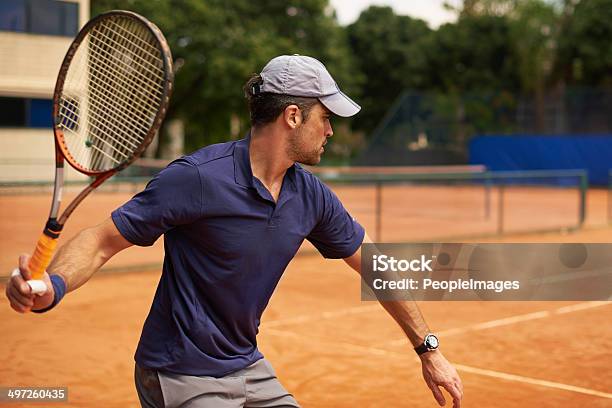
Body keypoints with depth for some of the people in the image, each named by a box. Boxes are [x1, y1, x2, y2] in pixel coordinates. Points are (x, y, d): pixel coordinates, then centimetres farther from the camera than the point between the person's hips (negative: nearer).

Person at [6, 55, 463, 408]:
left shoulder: (312, 196, -2)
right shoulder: (197, 177, -22)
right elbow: (102, 240, -18)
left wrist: (428, 349, 10)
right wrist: (51, 287, -38)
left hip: (249, 368, 7)